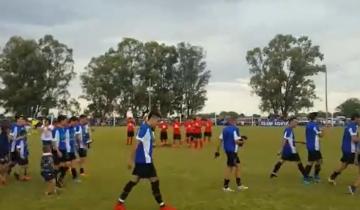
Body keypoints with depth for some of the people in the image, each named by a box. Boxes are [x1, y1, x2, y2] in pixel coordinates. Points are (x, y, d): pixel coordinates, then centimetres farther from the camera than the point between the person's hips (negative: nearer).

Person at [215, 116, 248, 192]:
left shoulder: (224, 129, 9)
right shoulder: (235, 129, -13)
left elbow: (220, 140, 9)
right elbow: (237, 141, -19)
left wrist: (218, 151, 12)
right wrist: (241, 142, 3)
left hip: (227, 149, 8)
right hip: (232, 150, -8)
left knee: (237, 165, 16)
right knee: (230, 167, -1)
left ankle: (239, 185, 23)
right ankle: (225, 186, 5)